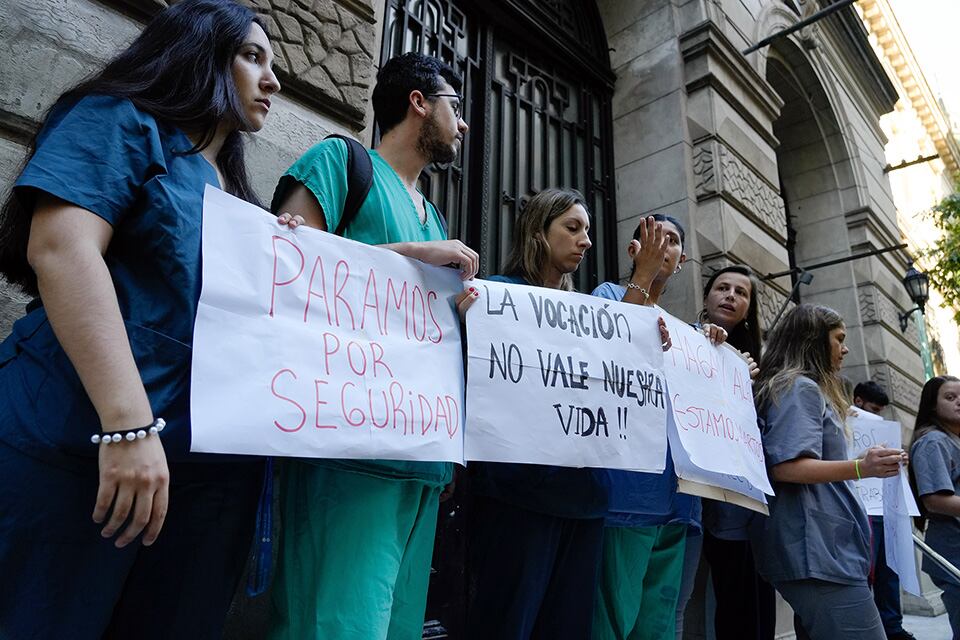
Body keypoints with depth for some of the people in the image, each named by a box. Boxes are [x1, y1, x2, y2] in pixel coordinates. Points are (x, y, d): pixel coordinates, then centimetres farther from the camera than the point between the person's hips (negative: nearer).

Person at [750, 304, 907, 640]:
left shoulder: (807, 388, 23)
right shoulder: (800, 387, -9)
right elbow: (786, 467, -21)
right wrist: (860, 468, -30)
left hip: (823, 550, 11)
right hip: (819, 553, -11)